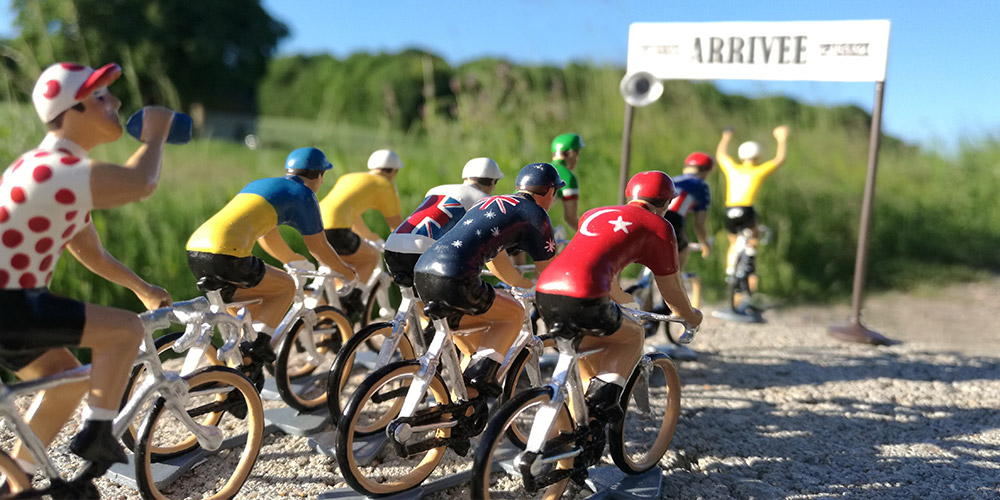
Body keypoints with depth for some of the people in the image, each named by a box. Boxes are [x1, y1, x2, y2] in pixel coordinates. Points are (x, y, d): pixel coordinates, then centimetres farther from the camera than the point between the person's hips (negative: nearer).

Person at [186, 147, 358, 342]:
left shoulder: (260, 184, 29)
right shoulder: (302, 193, 6)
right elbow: (318, 247, 12)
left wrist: (294, 259, 56)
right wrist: (345, 270, 29)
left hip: (194, 249, 8)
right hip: (225, 256, -8)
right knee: (286, 287, 13)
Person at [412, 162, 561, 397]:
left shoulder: (488, 202, 30)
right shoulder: (534, 213, 8)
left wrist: (530, 285, 53)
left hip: (422, 273, 8)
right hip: (453, 280, -8)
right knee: (514, 314, 14)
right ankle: (481, 375, 0)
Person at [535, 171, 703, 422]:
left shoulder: (594, 214, 30)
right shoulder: (658, 226, 13)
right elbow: (672, 291, 21)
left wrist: (630, 302, 61)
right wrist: (693, 317, 42)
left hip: (544, 291, 6)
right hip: (582, 300, -6)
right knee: (633, 335, 23)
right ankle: (604, 394, 2)